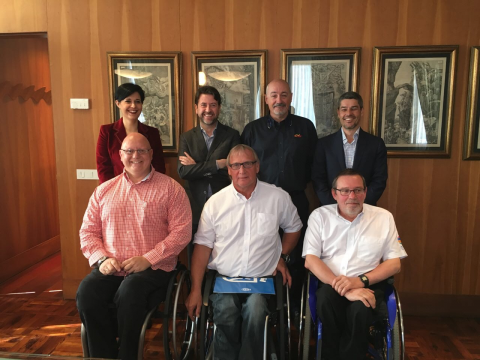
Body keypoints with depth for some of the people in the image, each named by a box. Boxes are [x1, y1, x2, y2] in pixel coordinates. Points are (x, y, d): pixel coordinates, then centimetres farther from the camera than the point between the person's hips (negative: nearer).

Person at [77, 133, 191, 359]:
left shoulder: (170, 188, 0)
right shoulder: (104, 190, 14)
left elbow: (181, 231, -8)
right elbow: (88, 231, 13)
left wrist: (147, 259, -16)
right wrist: (102, 258, -5)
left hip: (153, 268, -3)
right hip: (110, 268, 4)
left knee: (130, 292, -32)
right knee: (86, 292, -24)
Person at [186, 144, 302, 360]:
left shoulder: (278, 197, 1)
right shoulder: (215, 202, 1)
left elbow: (293, 227, 18)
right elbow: (203, 245, 0)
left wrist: (281, 256, 7)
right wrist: (196, 290, -7)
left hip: (262, 279, 0)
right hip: (223, 278, 0)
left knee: (255, 313, -27)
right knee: (226, 319, -26)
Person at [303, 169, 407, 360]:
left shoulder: (383, 217, 5)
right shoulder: (319, 216, 2)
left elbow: (394, 263, 4)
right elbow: (310, 259, -6)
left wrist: (360, 281, -14)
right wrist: (343, 289, -20)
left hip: (368, 284, 1)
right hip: (330, 283, 0)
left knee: (360, 309, -32)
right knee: (326, 302, -33)